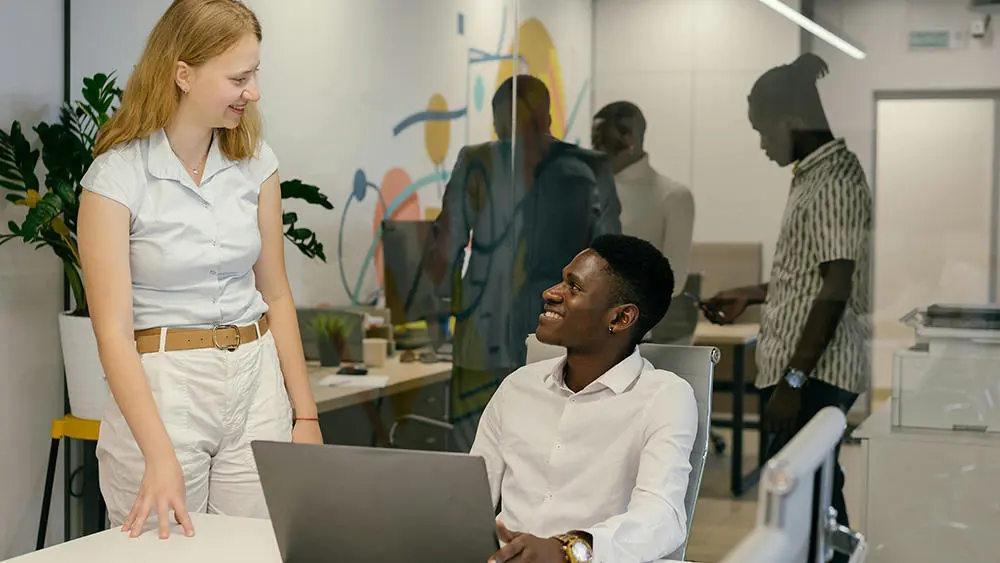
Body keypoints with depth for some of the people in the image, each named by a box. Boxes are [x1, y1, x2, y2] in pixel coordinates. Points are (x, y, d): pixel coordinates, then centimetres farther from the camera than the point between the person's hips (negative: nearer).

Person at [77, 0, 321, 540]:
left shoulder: (256, 161, 4)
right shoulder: (115, 177, -11)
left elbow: (275, 295, 10)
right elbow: (113, 331, -15)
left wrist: (306, 413, 6)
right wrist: (160, 455, -25)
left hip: (256, 379, 4)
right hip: (159, 387, -4)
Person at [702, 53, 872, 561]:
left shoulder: (833, 180, -15)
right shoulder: (813, 175, 16)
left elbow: (837, 289, -20)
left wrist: (793, 380, -22)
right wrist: (752, 295, 26)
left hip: (817, 374, -10)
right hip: (803, 370, 10)